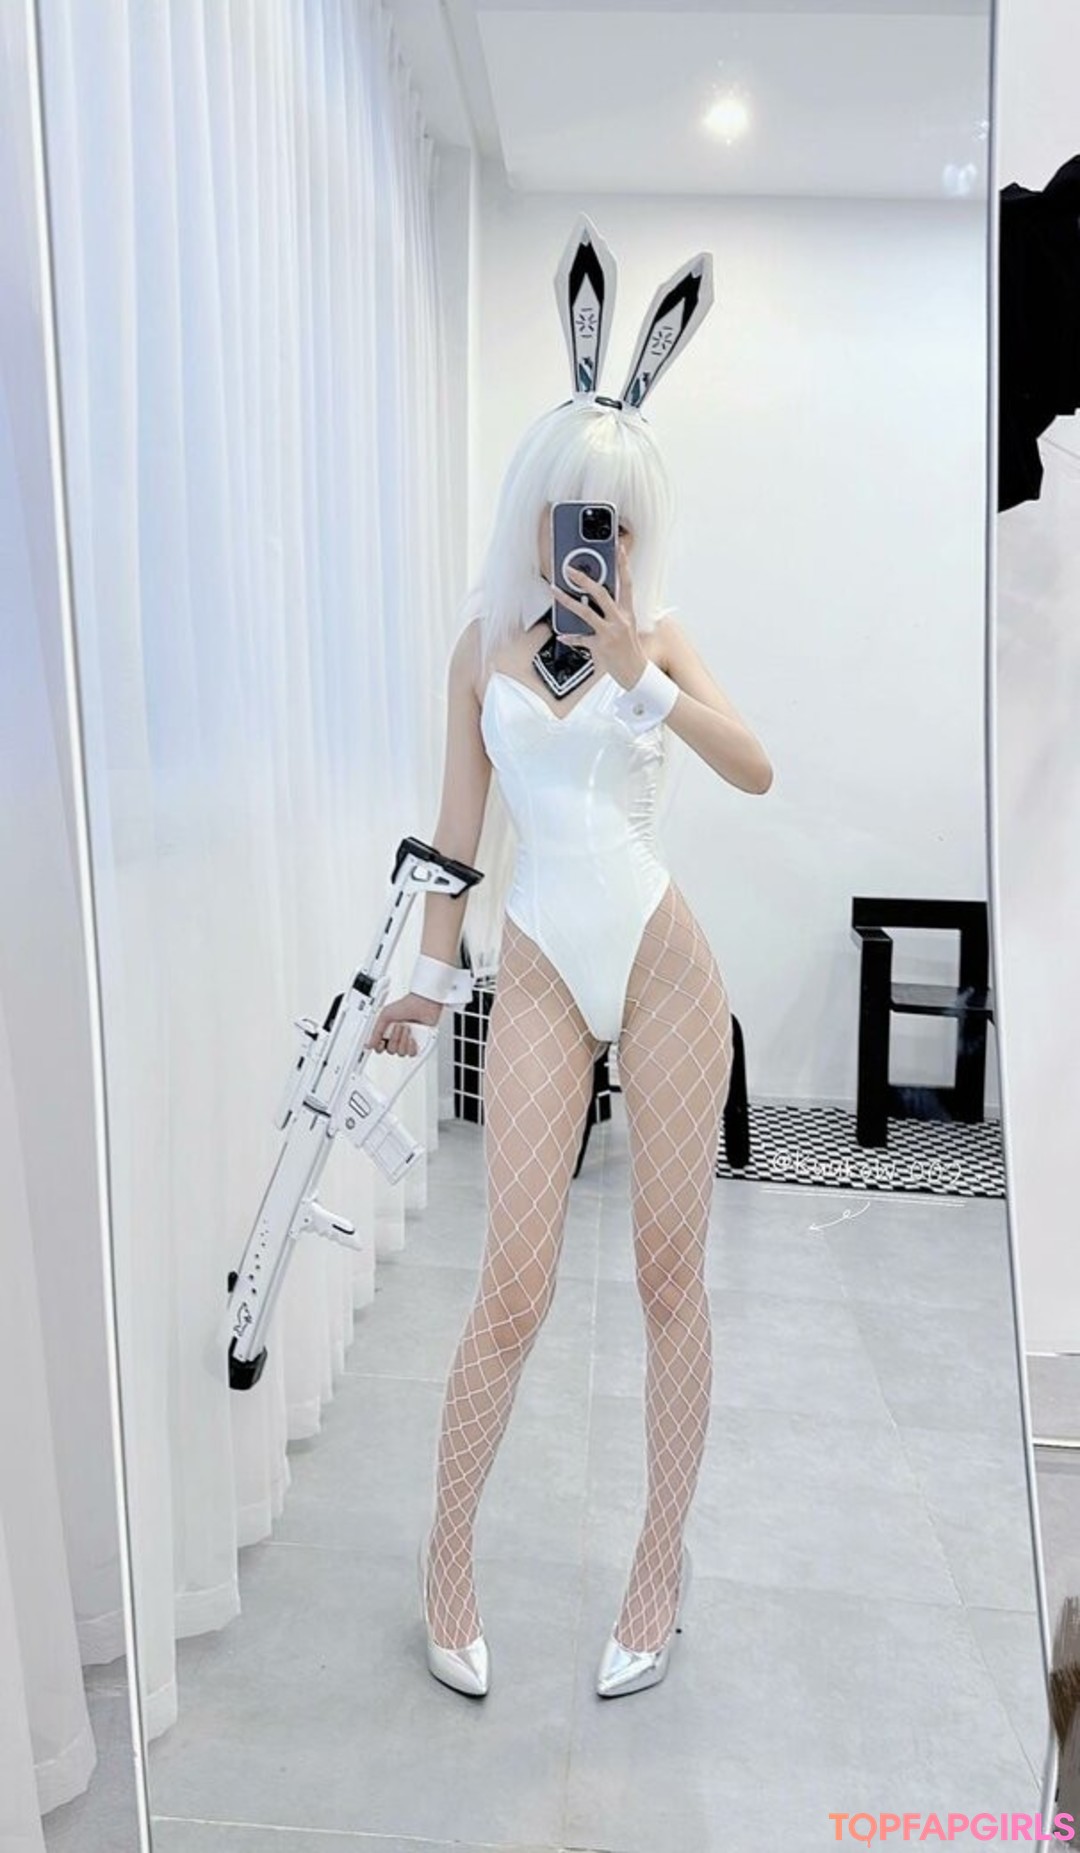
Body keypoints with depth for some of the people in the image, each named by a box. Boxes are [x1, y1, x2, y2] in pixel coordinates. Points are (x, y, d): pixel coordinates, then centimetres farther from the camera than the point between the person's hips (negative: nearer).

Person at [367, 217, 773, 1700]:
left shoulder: (656, 635, 7)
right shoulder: (486, 644, 9)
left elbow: (757, 771, -8)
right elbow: (461, 824, 10)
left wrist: (639, 674, -18)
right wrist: (431, 977, 10)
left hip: (662, 963, 0)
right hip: (539, 972, 0)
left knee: (671, 1275, 6)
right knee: (515, 1288, -1)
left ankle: (662, 1557, 26)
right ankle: (449, 1554, 23)